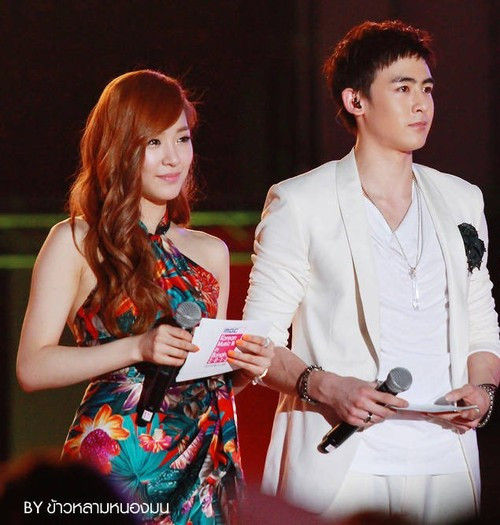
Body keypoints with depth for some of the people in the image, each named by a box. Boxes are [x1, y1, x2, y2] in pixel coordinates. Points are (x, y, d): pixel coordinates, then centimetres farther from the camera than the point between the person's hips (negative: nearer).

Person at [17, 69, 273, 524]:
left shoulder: (211, 252, 14)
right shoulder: (76, 243, -2)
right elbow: (32, 368, -9)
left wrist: (245, 369, 1)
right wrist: (136, 348, -18)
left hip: (205, 464, 5)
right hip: (115, 459, -5)